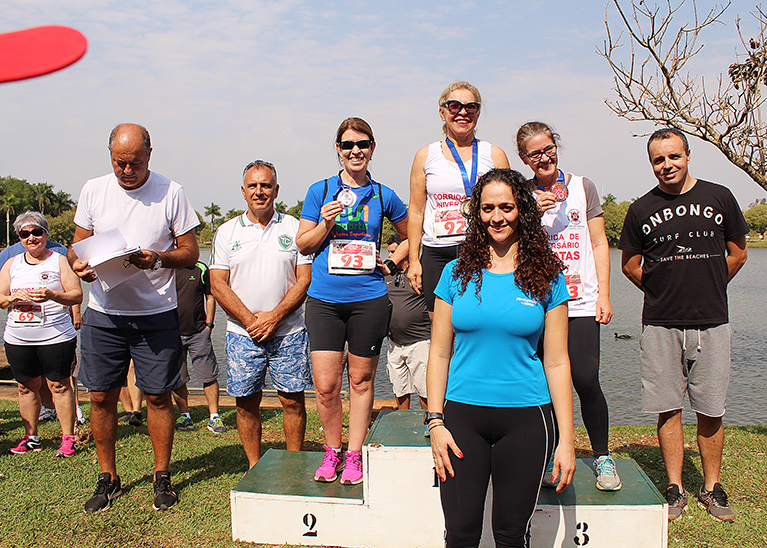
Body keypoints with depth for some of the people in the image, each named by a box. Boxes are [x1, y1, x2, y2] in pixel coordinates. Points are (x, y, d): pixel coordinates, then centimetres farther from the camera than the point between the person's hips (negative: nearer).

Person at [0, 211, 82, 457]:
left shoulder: (59, 261, 2)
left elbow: (77, 295, -4)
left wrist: (52, 295, -21)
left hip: (56, 337, -4)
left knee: (59, 385, -2)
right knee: (26, 387, 9)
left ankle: (68, 437, 5)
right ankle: (31, 437, 21)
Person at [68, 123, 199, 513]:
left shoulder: (171, 193, -3)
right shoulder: (93, 190, 5)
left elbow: (190, 252, -1)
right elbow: (78, 244, 11)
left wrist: (157, 258, -19)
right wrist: (77, 263, -11)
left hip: (156, 313, -2)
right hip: (103, 311, 3)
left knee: (158, 395, 3)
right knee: (101, 396, 6)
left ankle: (162, 476, 20)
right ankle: (107, 478, 24)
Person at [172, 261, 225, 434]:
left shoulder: (201, 269, 4)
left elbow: (210, 297, 9)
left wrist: (208, 324, 0)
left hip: (199, 333, -1)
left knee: (209, 376, -2)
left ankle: (214, 417, 7)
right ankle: (184, 416, 23)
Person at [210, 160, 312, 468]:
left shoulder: (294, 228, 5)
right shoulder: (227, 232, 7)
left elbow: (305, 279, -1)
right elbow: (218, 284, 1)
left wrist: (274, 317, -11)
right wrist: (250, 320, -9)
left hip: (288, 332, -1)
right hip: (242, 334, 1)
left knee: (293, 400, 2)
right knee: (246, 404, 6)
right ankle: (254, 469, 21)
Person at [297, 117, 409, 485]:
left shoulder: (383, 196, 7)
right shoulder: (320, 191, 6)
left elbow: (411, 236, 21)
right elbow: (302, 245, 8)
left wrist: (390, 262, 7)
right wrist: (326, 223, -9)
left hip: (369, 298, 0)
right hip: (324, 298, 0)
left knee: (361, 380, 8)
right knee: (325, 385, -4)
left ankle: (354, 454, 22)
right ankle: (332, 451, 19)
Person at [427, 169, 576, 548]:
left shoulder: (546, 278, 1)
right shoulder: (457, 273, 3)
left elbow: (556, 362, 1)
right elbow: (439, 353, 4)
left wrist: (566, 440, -2)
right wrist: (435, 421, -3)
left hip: (525, 417, 0)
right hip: (462, 415, 1)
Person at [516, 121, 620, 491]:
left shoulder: (582, 187, 10)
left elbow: (599, 244, 9)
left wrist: (604, 294, 1)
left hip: (581, 301, 0)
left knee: (586, 381, -7)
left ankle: (602, 456, 13)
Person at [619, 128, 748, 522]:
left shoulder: (718, 197, 4)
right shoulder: (641, 210, 3)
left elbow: (737, 255, 13)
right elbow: (630, 265, 13)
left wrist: (708, 291, 14)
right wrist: (664, 293, 12)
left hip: (711, 323, 0)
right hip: (660, 325, 0)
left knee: (710, 410, 6)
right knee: (668, 408, 3)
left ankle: (712, 488, 21)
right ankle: (675, 488, 15)